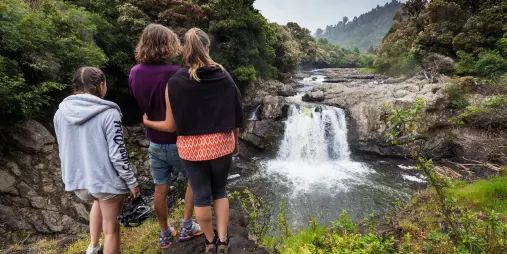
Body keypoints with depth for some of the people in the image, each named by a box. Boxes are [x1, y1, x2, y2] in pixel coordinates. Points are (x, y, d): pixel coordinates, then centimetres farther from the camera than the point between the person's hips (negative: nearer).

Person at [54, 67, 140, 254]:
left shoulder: (61, 112, 1)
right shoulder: (108, 113, -18)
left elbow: (63, 150, 11)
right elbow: (117, 155, -19)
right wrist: (132, 183, -7)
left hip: (76, 180, 6)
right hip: (106, 180, -6)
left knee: (98, 201, 37)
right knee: (111, 229, 13)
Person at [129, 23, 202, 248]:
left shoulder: (135, 73, -3)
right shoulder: (173, 73, -23)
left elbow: (137, 103, 10)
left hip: (154, 141, 5)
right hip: (176, 141, -5)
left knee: (160, 190, 17)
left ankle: (164, 235, 34)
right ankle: (186, 227, 25)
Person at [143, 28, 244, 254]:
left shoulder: (175, 82, -9)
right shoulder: (224, 78, -5)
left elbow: (172, 125, -7)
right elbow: (235, 115, -2)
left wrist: (148, 122, 13)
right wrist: (235, 143, 13)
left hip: (192, 147, -1)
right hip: (221, 144, 1)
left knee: (201, 195, 16)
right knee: (219, 190, 22)